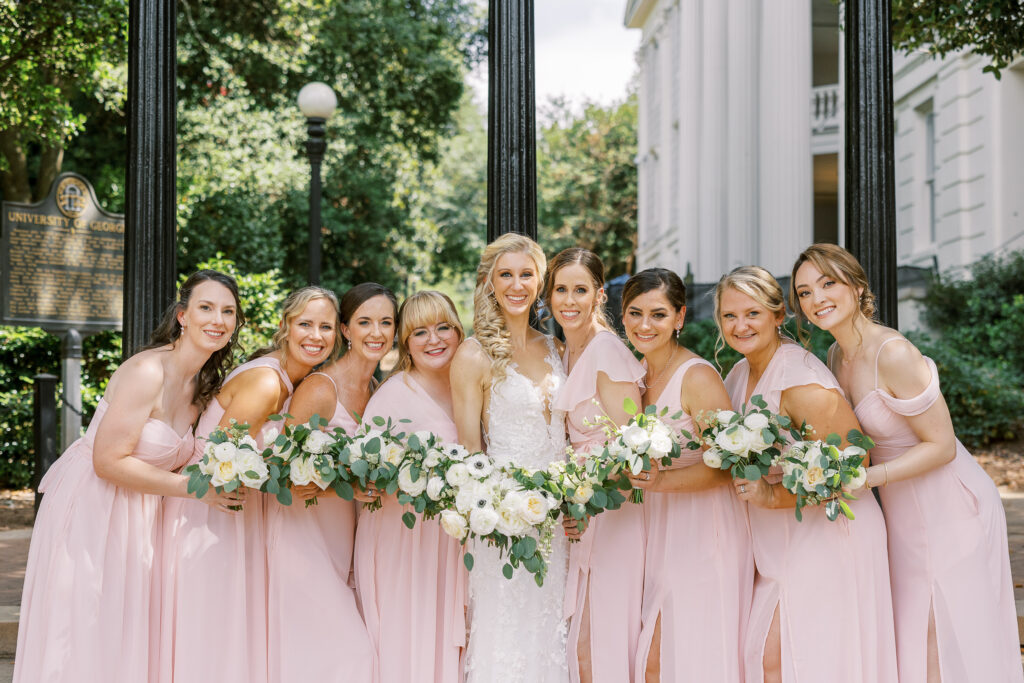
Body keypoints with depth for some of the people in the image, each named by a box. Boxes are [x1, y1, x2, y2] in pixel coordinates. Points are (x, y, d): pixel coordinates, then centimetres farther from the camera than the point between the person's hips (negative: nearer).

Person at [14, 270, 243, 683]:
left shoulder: (204, 386, 5)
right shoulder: (148, 372, -21)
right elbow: (108, 461, -23)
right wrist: (191, 487, -22)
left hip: (138, 517, 8)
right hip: (90, 512, -8)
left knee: (127, 638, 14)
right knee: (83, 634, 1)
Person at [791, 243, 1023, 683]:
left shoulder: (894, 354, -24)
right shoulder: (839, 355, 2)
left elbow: (941, 446, -21)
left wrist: (862, 478, -27)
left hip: (950, 510, -8)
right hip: (904, 513, 8)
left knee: (951, 648, 4)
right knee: (911, 642, 15)